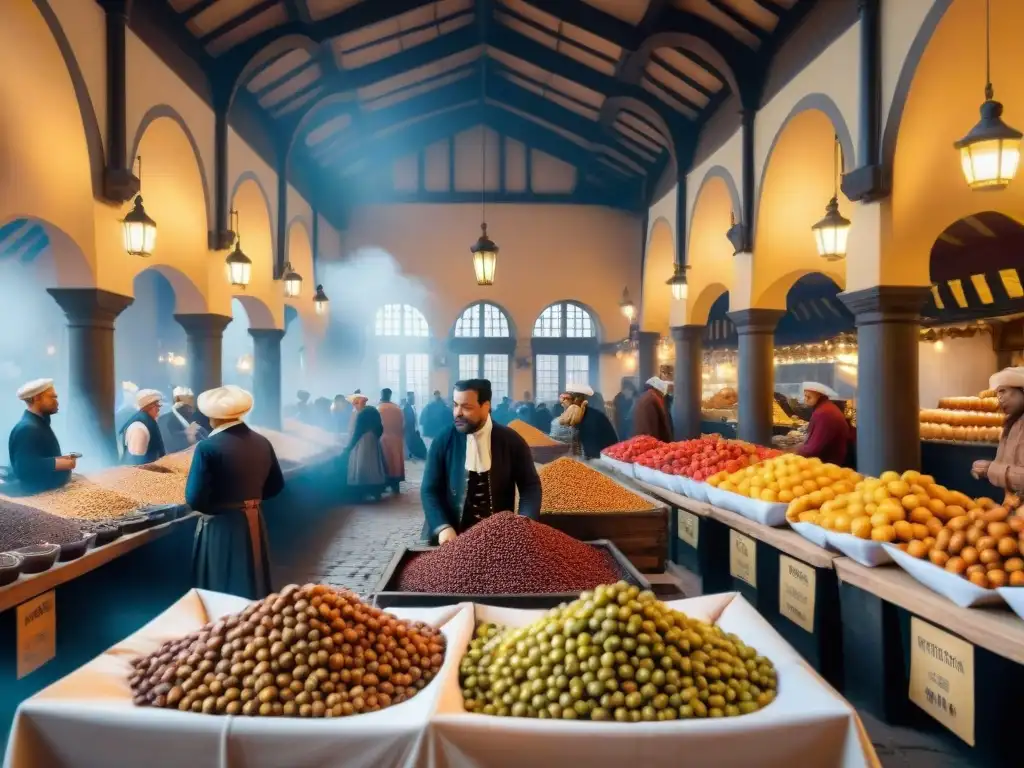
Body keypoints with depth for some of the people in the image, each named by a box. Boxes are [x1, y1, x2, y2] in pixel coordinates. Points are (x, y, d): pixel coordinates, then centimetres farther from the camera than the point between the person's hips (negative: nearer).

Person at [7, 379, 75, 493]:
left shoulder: (39, 423, 14)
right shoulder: (26, 428, -20)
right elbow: (24, 468, -28)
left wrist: (62, 460, 5)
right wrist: (58, 464, -23)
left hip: (52, 491, 10)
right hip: (38, 495, -10)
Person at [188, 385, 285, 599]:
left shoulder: (208, 447, -16)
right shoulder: (262, 443, 0)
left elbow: (195, 499, -17)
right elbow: (276, 485, 10)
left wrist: (215, 506, 3)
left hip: (220, 528, -5)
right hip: (254, 525, 5)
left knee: (220, 593, 8)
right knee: (253, 587, 18)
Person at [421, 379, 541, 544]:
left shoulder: (511, 441, -4)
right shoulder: (443, 441, -4)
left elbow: (530, 486, 0)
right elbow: (429, 490, -3)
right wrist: (443, 527, -19)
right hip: (453, 536, 0)